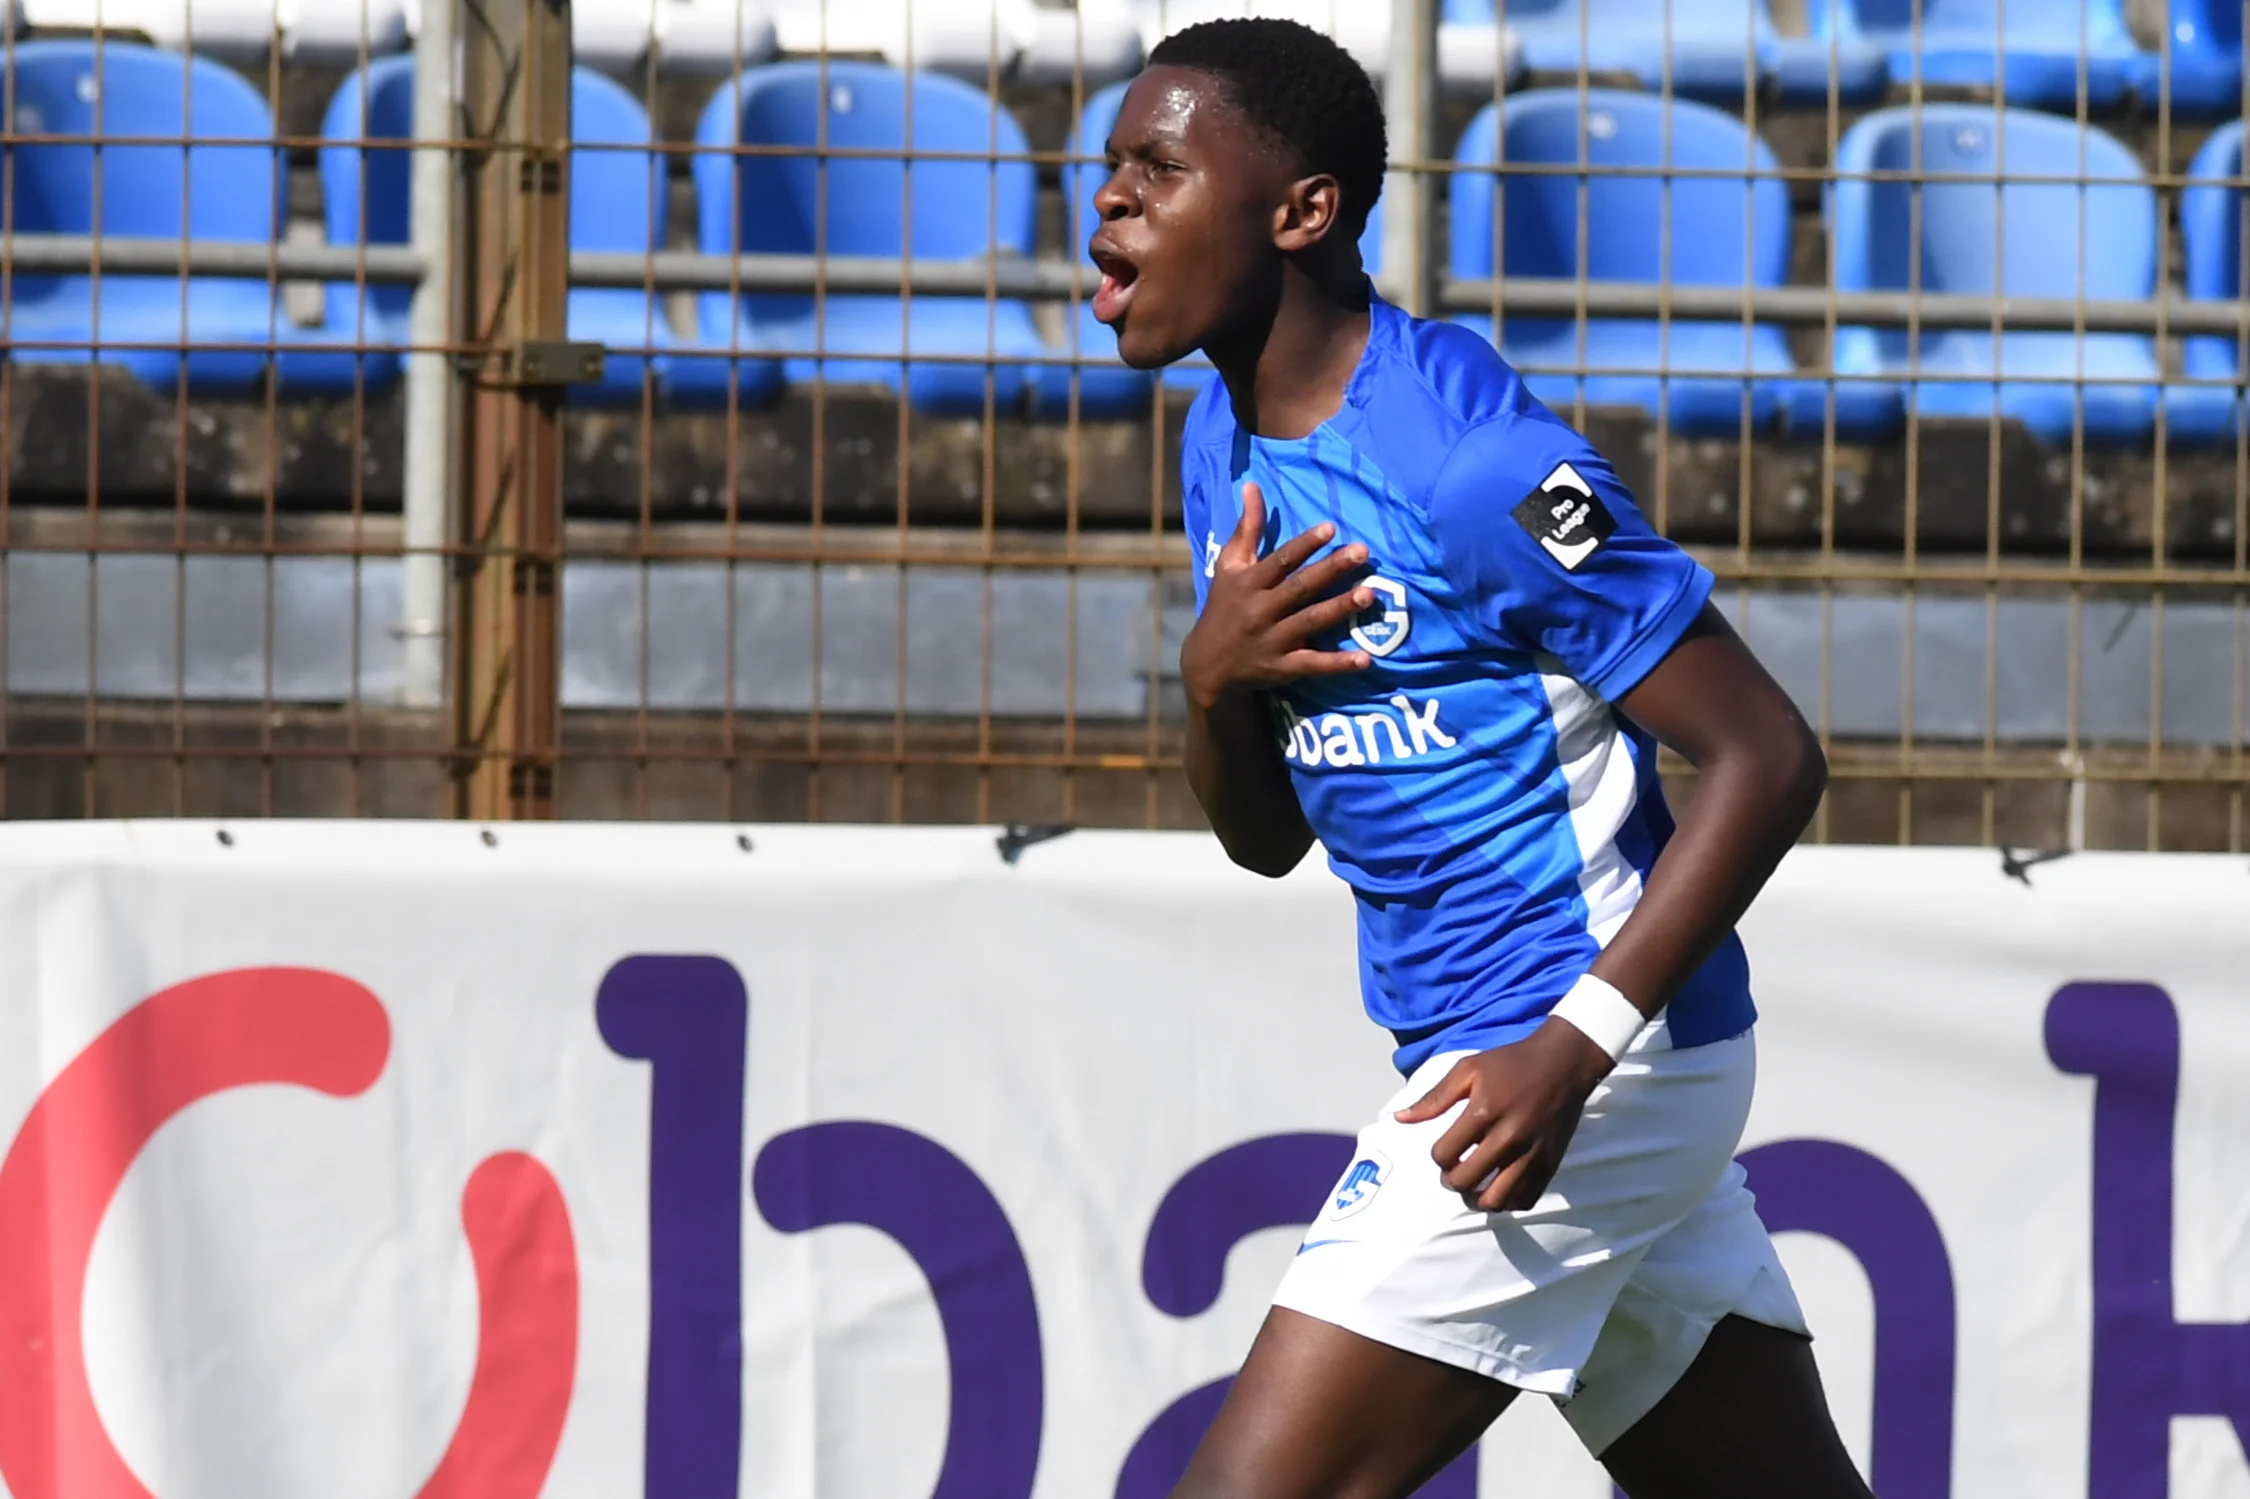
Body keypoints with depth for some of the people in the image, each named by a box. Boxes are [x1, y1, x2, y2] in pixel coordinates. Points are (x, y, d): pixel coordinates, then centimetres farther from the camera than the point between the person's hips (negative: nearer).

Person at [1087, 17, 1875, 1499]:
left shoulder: (1471, 455, -18)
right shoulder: (1228, 444, 10)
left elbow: (1766, 754, -18)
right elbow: (1267, 837, 15)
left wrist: (1574, 1047, -25)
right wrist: (1212, 681, -7)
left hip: (1594, 1065, -10)